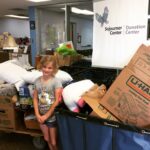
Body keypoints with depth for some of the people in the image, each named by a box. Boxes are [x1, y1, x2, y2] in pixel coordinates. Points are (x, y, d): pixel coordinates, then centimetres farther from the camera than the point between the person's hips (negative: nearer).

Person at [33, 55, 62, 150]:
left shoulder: (56, 81, -16)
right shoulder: (37, 81, -2)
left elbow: (57, 101, -17)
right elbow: (35, 98, 2)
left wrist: (46, 115, -14)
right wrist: (37, 114, -8)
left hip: (52, 116, -4)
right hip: (41, 115, 5)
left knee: (54, 142, 8)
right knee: (47, 139, 21)